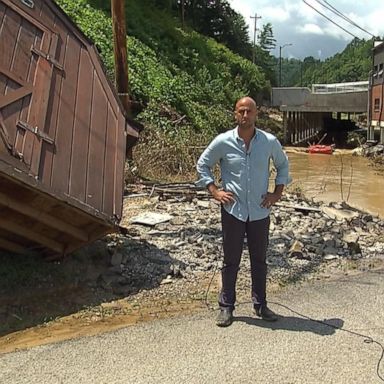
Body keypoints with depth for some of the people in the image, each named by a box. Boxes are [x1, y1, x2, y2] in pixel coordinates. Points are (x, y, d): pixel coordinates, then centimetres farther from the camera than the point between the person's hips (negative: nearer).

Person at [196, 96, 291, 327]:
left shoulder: (270, 142, -3)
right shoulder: (223, 142, -7)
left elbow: (283, 164, 14)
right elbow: (203, 164, 6)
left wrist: (278, 193, 5)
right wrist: (214, 191, -4)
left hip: (260, 211, 2)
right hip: (233, 210, -1)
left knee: (259, 260, 13)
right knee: (231, 260, 8)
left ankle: (260, 304, 28)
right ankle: (226, 306, 20)